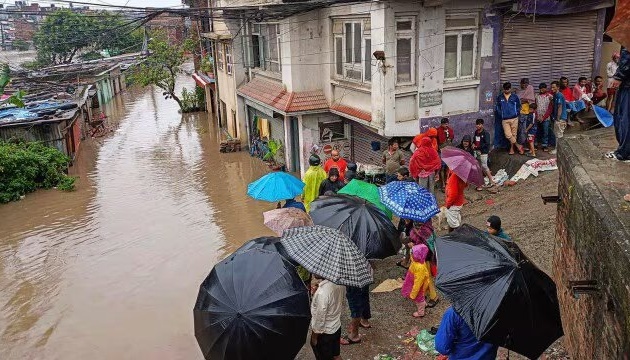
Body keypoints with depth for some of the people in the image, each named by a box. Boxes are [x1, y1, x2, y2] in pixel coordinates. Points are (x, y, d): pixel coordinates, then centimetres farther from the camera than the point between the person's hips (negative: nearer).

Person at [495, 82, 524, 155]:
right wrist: (501, 115, 0)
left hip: (514, 119, 0)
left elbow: (518, 106, 10)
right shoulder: (499, 97, 6)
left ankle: (512, 148, 18)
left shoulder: (515, 97, 4)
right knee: (508, 135, -11)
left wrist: (516, 113, -1)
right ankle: (518, 145, 5)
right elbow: (497, 108, 9)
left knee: (513, 134, 4)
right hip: (505, 120, 0)